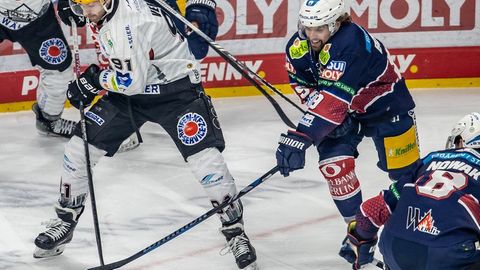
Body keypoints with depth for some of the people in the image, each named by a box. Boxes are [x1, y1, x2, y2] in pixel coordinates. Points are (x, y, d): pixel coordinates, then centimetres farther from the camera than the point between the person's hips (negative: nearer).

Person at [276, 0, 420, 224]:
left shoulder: (351, 42, -39)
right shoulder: (299, 45, -17)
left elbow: (334, 97, -45)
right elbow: (300, 82, 0)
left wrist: (300, 137, -51)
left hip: (386, 104, -6)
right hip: (347, 108, 6)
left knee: (404, 170, 1)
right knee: (333, 162, -13)